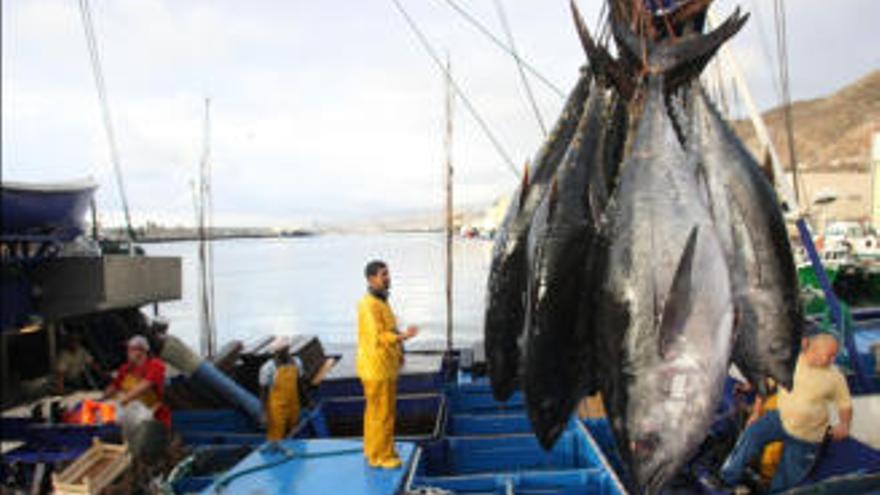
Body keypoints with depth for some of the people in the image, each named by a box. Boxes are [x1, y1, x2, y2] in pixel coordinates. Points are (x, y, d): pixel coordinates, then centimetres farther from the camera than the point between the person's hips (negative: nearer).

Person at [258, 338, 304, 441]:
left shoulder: (296, 363, -1)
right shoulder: (268, 368, -17)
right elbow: (263, 391, -11)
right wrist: (265, 413, -13)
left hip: (293, 406, 5)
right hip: (277, 408, -5)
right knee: (276, 439, 2)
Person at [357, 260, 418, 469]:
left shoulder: (381, 301, 13)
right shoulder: (369, 305, -20)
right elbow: (377, 337, -27)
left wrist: (398, 351, 15)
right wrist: (403, 336, -37)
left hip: (385, 367, 10)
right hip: (376, 368, -10)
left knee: (375, 411, 19)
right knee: (382, 413, -2)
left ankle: (372, 450, 32)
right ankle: (380, 456, 9)